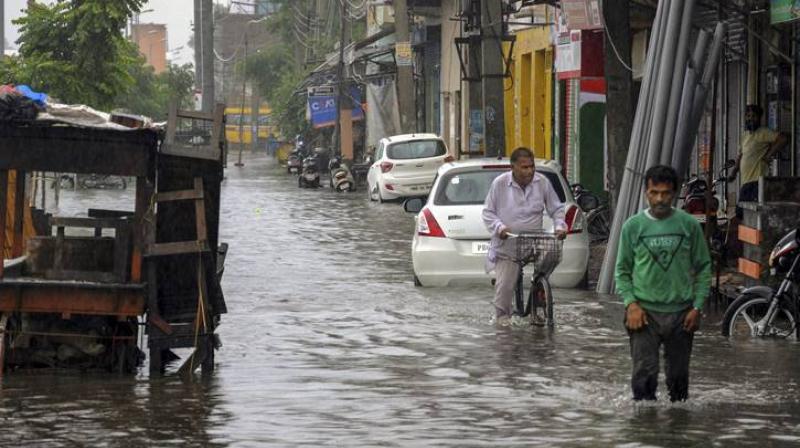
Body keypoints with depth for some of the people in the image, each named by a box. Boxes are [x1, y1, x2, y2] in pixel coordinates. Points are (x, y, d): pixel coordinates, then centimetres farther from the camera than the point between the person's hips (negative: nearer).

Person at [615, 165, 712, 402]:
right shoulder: (633, 226, 1)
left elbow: (703, 268, 7)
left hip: (681, 313, 1)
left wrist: (697, 307, -2)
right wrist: (631, 303, -9)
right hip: (645, 312, -1)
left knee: (679, 377, 9)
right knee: (645, 374, -9)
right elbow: (622, 271, 6)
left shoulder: (689, 225, 2)